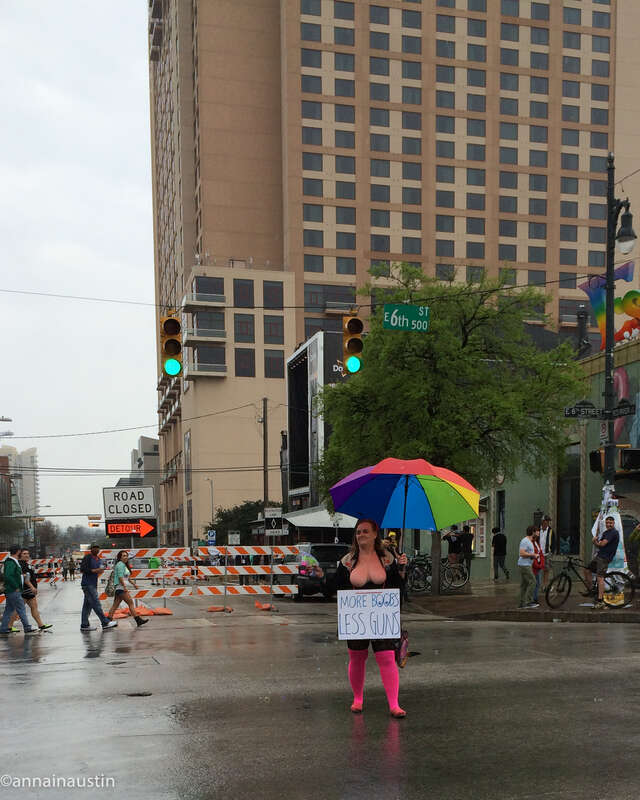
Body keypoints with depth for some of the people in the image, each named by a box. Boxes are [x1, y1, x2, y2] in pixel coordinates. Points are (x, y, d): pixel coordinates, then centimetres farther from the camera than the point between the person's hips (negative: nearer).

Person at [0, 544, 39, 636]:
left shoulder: (13, 562, 15)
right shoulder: (11, 563, -17)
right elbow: (8, 576, -26)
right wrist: (16, 587, -21)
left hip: (11, 591, 10)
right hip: (13, 591, -10)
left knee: (8, 610, 12)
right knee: (21, 609, -5)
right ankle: (27, 629, -1)